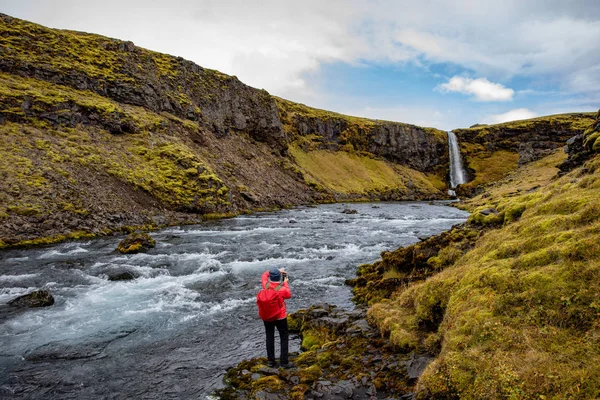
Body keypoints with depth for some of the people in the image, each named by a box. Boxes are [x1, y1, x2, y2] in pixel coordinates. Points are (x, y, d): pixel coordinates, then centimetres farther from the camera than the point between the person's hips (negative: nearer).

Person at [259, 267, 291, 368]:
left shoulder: (266, 285, -14)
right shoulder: (282, 289, -23)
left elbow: (265, 274, 8)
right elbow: (288, 295, 0)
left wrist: (278, 271, 9)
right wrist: (285, 283, 7)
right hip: (280, 317, -3)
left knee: (269, 337, 15)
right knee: (284, 338, 11)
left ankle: (271, 361, 21)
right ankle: (284, 361, 12)